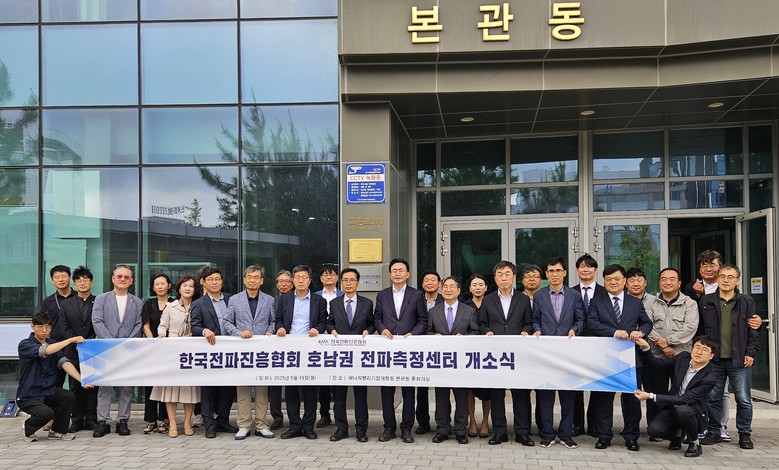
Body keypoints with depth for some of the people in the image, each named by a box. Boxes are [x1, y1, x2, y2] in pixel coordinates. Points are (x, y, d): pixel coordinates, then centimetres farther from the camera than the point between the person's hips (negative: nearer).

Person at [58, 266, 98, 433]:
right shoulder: (66, 304, 11)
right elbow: (65, 328, 4)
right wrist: (77, 342, -9)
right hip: (73, 351, 2)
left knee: (92, 386, 1)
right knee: (75, 387, 4)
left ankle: (91, 419, 7)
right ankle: (76, 420, 10)